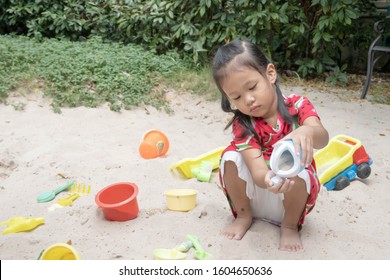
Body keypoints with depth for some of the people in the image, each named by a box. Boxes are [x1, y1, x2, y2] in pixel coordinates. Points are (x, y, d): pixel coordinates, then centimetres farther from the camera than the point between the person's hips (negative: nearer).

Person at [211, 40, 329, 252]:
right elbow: (257, 170, -29)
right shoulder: (242, 124, -17)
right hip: (257, 193, 1)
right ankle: (243, 215, 0)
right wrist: (268, 180, -54)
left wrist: (307, 131, -59)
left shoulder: (298, 106, -15)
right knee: (231, 156, -23)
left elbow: (322, 138, -34)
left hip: (292, 193, -1)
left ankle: (290, 225, -5)